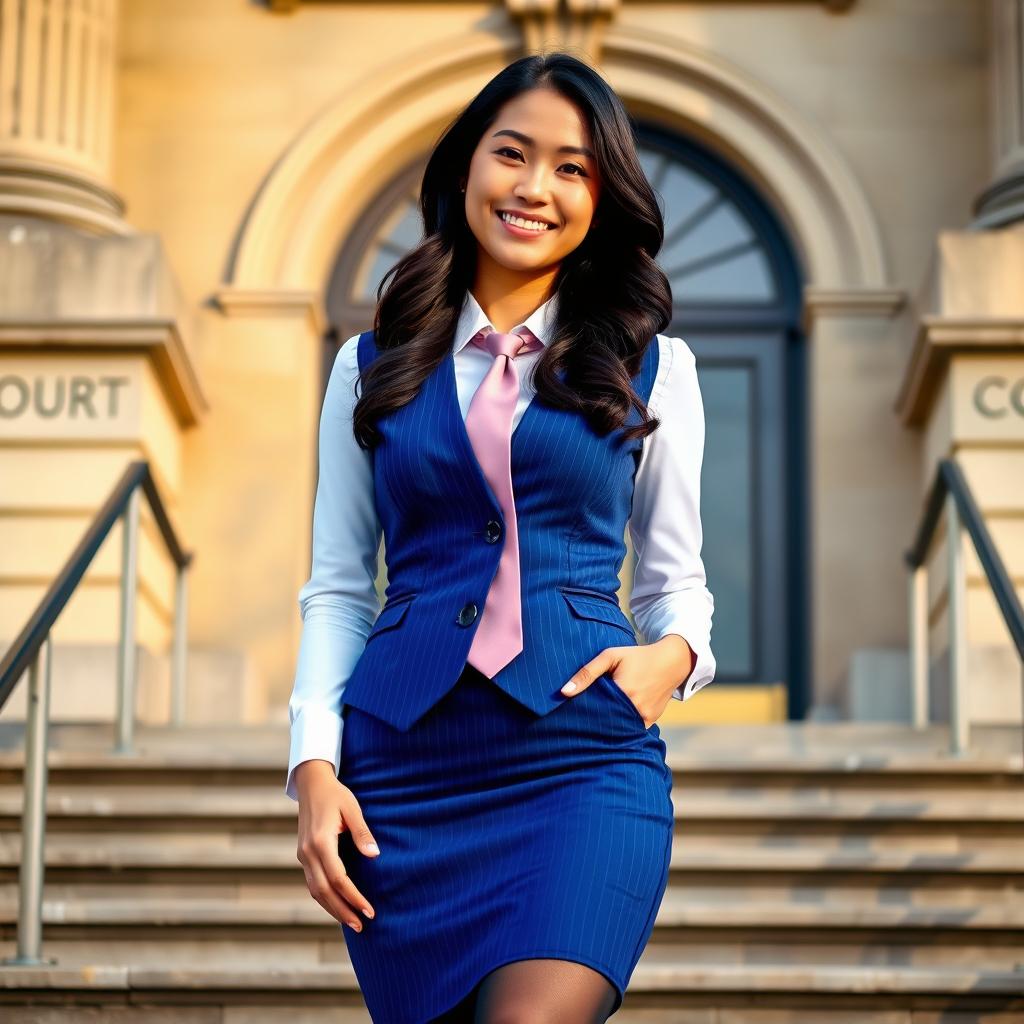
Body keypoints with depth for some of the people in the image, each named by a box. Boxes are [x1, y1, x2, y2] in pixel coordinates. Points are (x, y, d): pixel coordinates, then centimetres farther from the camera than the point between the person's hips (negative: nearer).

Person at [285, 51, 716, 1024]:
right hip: (401, 771, 2)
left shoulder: (652, 368, 10)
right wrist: (314, 764, -1)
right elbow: (336, 588, 11)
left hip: (584, 764, -1)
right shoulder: (372, 367, 12)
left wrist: (673, 652, -7)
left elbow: (676, 580, 16)